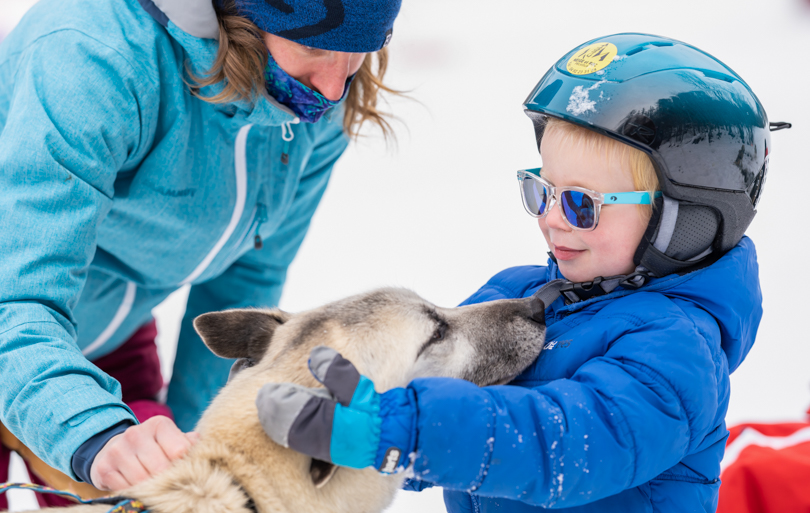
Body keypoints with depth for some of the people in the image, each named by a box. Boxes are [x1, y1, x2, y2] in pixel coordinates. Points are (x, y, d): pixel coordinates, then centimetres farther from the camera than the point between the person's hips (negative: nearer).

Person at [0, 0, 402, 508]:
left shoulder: (323, 103, -16)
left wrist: (188, 427, 0)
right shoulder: (93, 60, -36)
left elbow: (249, 269, -2)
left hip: (115, 333, 5)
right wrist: (97, 437, -58)